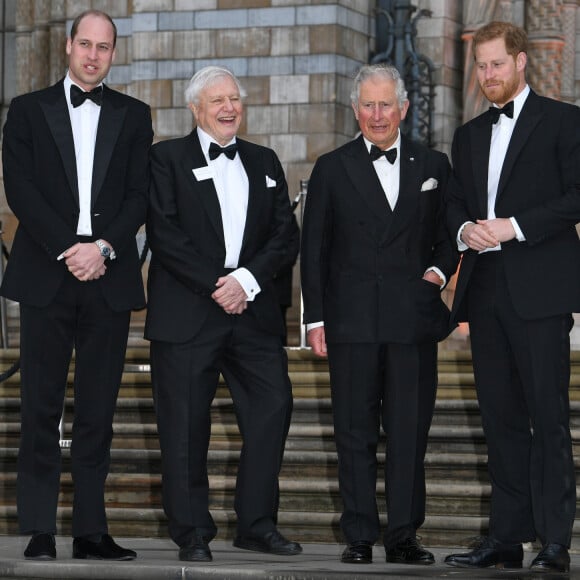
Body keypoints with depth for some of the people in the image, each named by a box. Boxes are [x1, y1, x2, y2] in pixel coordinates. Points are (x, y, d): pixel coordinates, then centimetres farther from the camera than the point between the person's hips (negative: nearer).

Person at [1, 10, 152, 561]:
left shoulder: (133, 116, 13)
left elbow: (139, 195, 6)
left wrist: (102, 247, -10)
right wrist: (68, 250, -11)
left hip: (109, 278, 1)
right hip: (46, 276, -1)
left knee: (98, 410, 3)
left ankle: (91, 530, 6)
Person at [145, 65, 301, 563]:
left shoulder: (264, 162, 18)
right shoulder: (168, 158, 5)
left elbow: (283, 233, 10)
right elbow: (164, 233, -5)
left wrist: (246, 279, -7)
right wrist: (215, 286, -11)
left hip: (253, 311, 4)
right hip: (186, 312, -4)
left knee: (273, 405, -4)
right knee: (185, 423, -3)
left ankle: (258, 524, 6)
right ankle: (193, 534, 5)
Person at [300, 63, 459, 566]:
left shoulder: (433, 166, 11)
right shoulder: (332, 169, 8)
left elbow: (449, 235, 18)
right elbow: (313, 249, 6)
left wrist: (440, 269, -3)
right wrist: (315, 318, 1)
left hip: (414, 319, 1)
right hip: (352, 321, -1)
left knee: (410, 431, 1)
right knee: (355, 432, 2)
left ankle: (404, 535, 8)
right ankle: (360, 537, 8)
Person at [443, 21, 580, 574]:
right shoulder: (469, 135, 20)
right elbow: (454, 202, 22)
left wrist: (515, 227, -15)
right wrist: (465, 229, -1)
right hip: (485, 290, 6)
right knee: (501, 418, 8)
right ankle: (506, 537, 11)